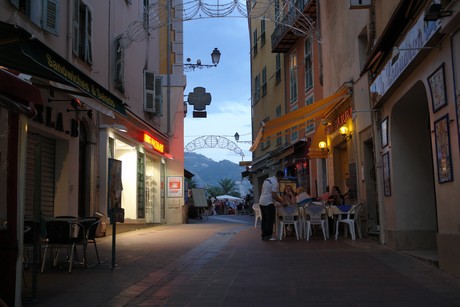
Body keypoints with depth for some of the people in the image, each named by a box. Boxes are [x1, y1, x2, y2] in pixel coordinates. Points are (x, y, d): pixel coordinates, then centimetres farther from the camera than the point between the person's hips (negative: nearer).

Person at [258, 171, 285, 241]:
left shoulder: (267, 179, 13)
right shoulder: (275, 183, -14)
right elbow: (274, 195, -19)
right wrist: (281, 201, -8)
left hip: (261, 202, 9)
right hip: (268, 203, -9)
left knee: (264, 219, 12)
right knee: (270, 219, -3)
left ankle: (264, 236, 16)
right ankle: (268, 236, -2)